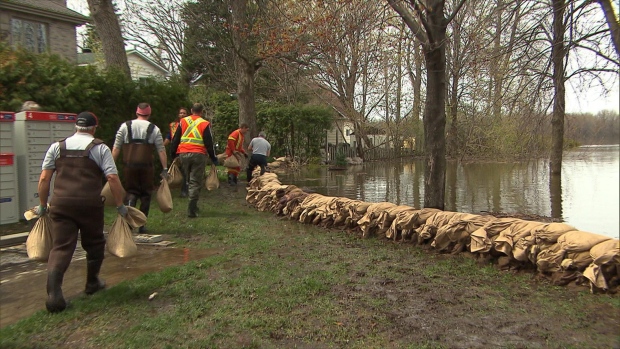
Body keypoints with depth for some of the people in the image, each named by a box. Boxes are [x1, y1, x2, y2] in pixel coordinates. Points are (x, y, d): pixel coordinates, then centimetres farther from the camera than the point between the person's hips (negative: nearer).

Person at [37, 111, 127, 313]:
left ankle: (53, 293, -10)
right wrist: (120, 205, 0)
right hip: (89, 204, -2)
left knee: (60, 247, 2)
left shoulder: (57, 147, 11)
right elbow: (112, 178, -7)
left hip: (60, 203, 2)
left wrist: (42, 205, 17)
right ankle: (92, 284, 32)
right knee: (94, 244, 17)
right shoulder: (100, 148, 2)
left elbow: (44, 179, 7)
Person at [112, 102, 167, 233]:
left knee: (131, 192, 13)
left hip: (129, 165, 1)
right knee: (145, 194, 10)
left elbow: (116, 148, 3)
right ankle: (142, 225, 13)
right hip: (146, 166, -1)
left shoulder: (125, 126, 7)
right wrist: (165, 169, 3)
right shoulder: (154, 129, 4)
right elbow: (161, 150, 0)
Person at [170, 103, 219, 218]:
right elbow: (209, 143, -2)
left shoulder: (183, 122, 9)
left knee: (189, 180, 19)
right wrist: (213, 158, 7)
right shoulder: (205, 124, -1)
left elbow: (175, 139, 10)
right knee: (196, 182, 0)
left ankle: (193, 206, 23)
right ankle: (192, 210, -5)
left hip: (183, 154, 4)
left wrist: (173, 154, 17)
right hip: (198, 155, -3)